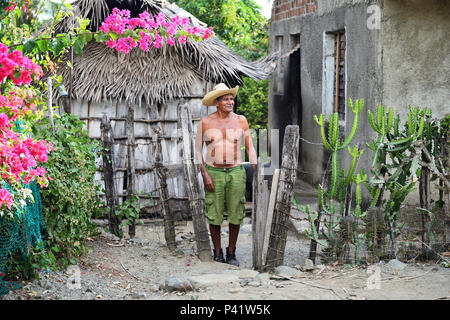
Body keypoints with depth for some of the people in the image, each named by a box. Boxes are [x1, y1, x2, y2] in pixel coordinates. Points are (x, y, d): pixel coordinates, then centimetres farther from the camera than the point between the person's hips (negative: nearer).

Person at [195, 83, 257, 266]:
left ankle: (231, 253, 18)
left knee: (236, 214, 3)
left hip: (236, 172, 1)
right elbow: (198, 149, 4)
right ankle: (217, 254, 15)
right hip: (213, 173, -1)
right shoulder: (205, 123, 0)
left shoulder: (240, 121, 3)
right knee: (214, 215, 1)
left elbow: (250, 147, 9)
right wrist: (204, 174, -6)